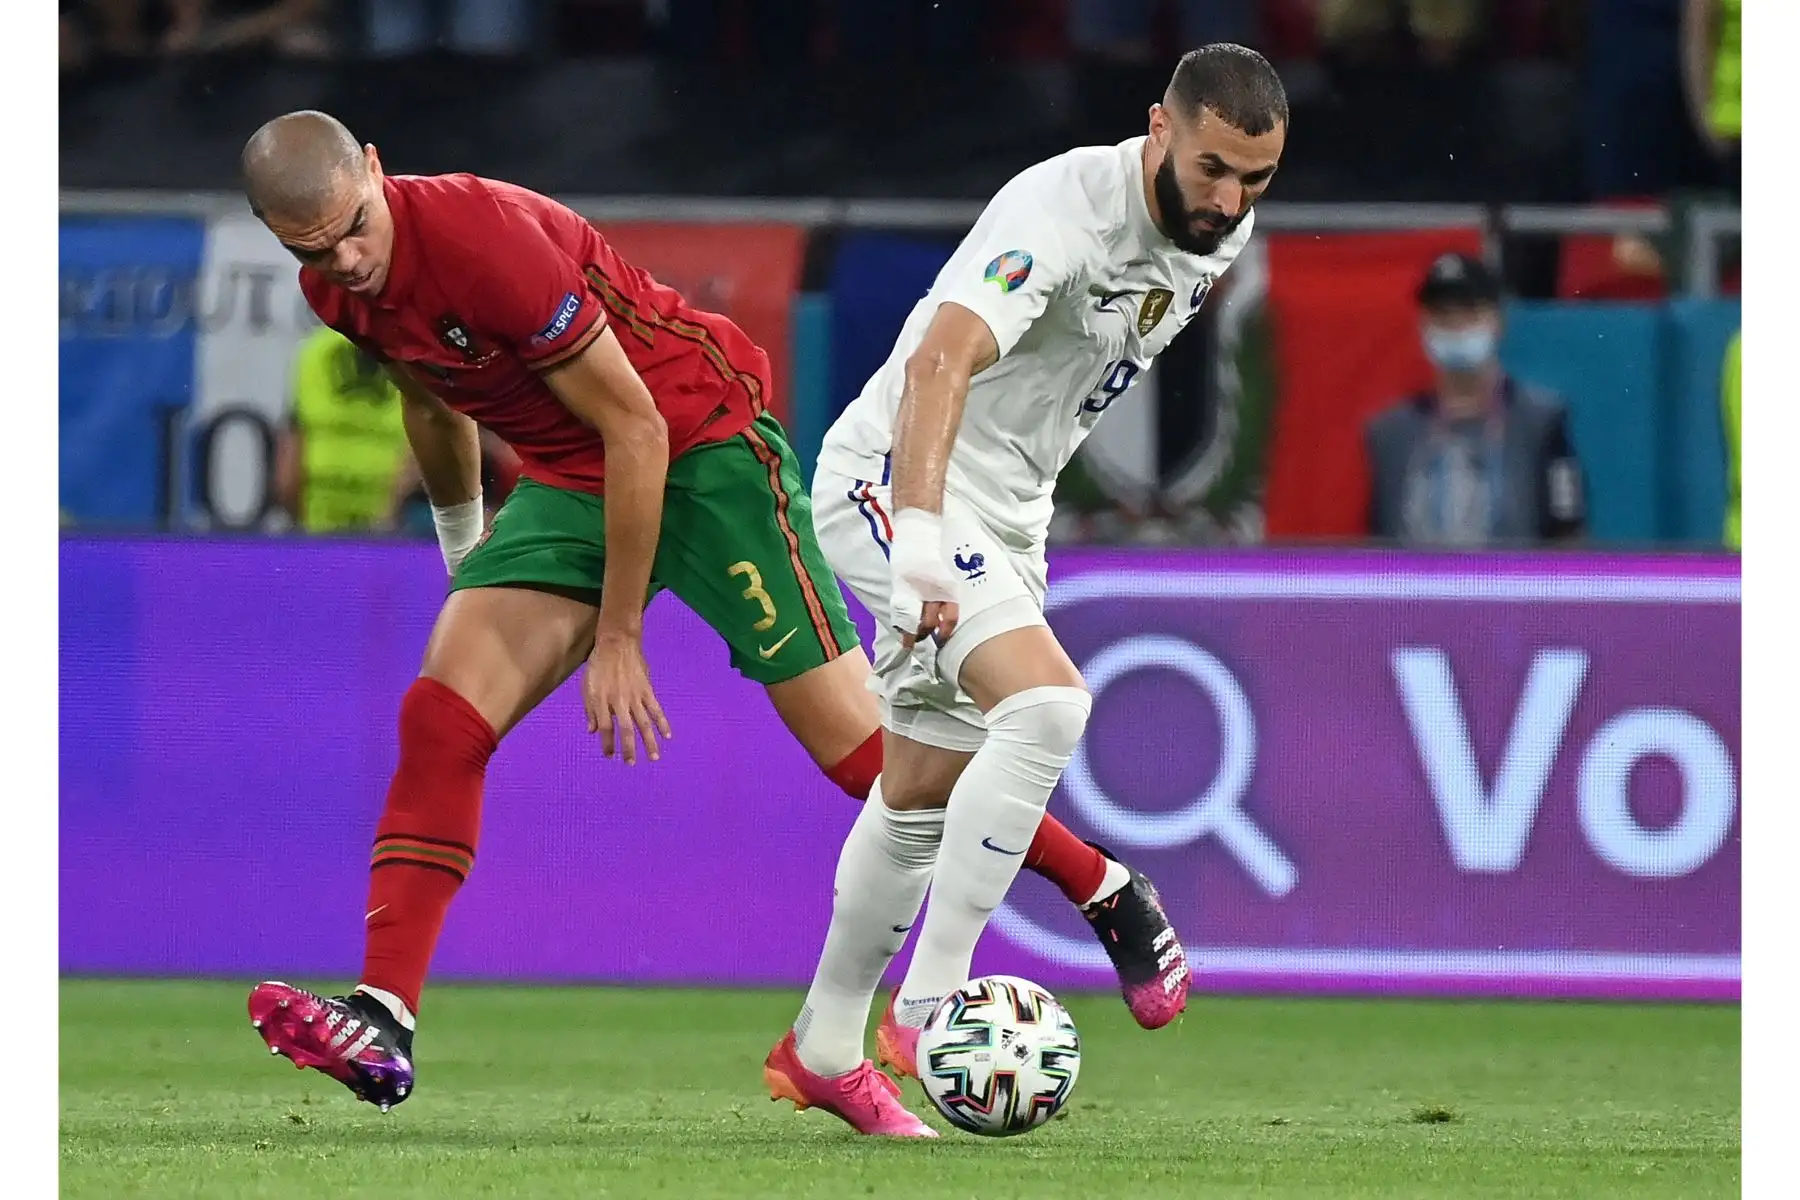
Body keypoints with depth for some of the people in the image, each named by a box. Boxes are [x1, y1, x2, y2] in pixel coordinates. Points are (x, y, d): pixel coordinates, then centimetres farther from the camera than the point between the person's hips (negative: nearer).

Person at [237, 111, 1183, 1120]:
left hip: (700, 443, -7)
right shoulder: (336, 287, -5)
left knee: (862, 745, -8)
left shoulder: (485, 235, -29)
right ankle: (383, 1023, -16)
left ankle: (1110, 894, 9)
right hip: (568, 480, 7)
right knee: (440, 722, -12)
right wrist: (465, 552, 30)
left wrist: (617, 637, -19)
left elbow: (635, 429, -24)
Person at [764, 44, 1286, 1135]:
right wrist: (919, 534, -54)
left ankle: (821, 1052, 27)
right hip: (896, 480, -9)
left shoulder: (1222, 234, 1)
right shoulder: (1066, 209, -27)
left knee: (924, 799, 14)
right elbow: (941, 361, -40)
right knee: (1045, 703, -28)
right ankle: (929, 1005, -24)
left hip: (1006, 513, 9)